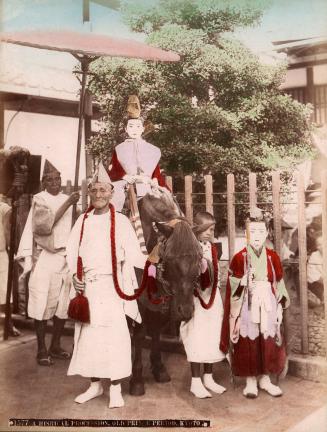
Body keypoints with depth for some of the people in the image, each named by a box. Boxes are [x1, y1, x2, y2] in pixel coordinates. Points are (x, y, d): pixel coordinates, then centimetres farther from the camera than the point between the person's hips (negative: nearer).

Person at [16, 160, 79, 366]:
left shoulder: (67, 199, 10)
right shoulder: (39, 199, -3)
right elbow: (44, 224, -19)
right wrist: (67, 204, -22)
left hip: (65, 256, 5)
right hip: (45, 257, -5)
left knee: (63, 302, 6)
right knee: (43, 303, -3)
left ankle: (55, 346, 19)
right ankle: (42, 349, 6)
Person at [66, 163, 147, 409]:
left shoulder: (120, 221, -1)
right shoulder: (83, 221, 10)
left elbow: (133, 254, -7)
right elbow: (72, 252, 10)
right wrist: (75, 276, -4)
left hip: (111, 286, -4)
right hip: (87, 286, 4)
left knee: (113, 335, -6)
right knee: (88, 334, 9)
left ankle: (116, 388, 6)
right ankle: (95, 384, 24)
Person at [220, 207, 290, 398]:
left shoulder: (273, 257, 3)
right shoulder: (239, 258, -4)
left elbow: (279, 286, 7)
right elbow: (234, 289, -2)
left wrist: (280, 308, 5)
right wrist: (245, 280, -19)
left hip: (268, 307, 3)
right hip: (248, 308, -2)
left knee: (268, 343, 7)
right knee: (248, 343, 2)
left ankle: (265, 379, 24)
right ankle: (250, 381, 18)